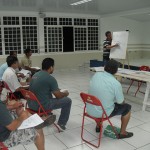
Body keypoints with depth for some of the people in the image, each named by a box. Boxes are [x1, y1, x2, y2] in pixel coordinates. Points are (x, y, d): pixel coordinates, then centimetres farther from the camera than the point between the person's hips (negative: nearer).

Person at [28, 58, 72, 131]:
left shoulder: (35, 75, 7)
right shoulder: (50, 78, -16)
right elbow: (58, 96, -10)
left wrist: (55, 89, 26)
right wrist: (65, 93, 11)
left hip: (31, 104, 8)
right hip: (42, 106, -8)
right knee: (67, 100, 4)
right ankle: (61, 124, 10)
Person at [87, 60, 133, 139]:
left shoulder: (96, 75, -5)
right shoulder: (116, 83, -20)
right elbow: (120, 102, -9)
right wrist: (123, 102, 16)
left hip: (90, 110, 5)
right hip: (104, 113, -5)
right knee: (127, 107, 16)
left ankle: (98, 126, 46)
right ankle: (122, 133, 27)